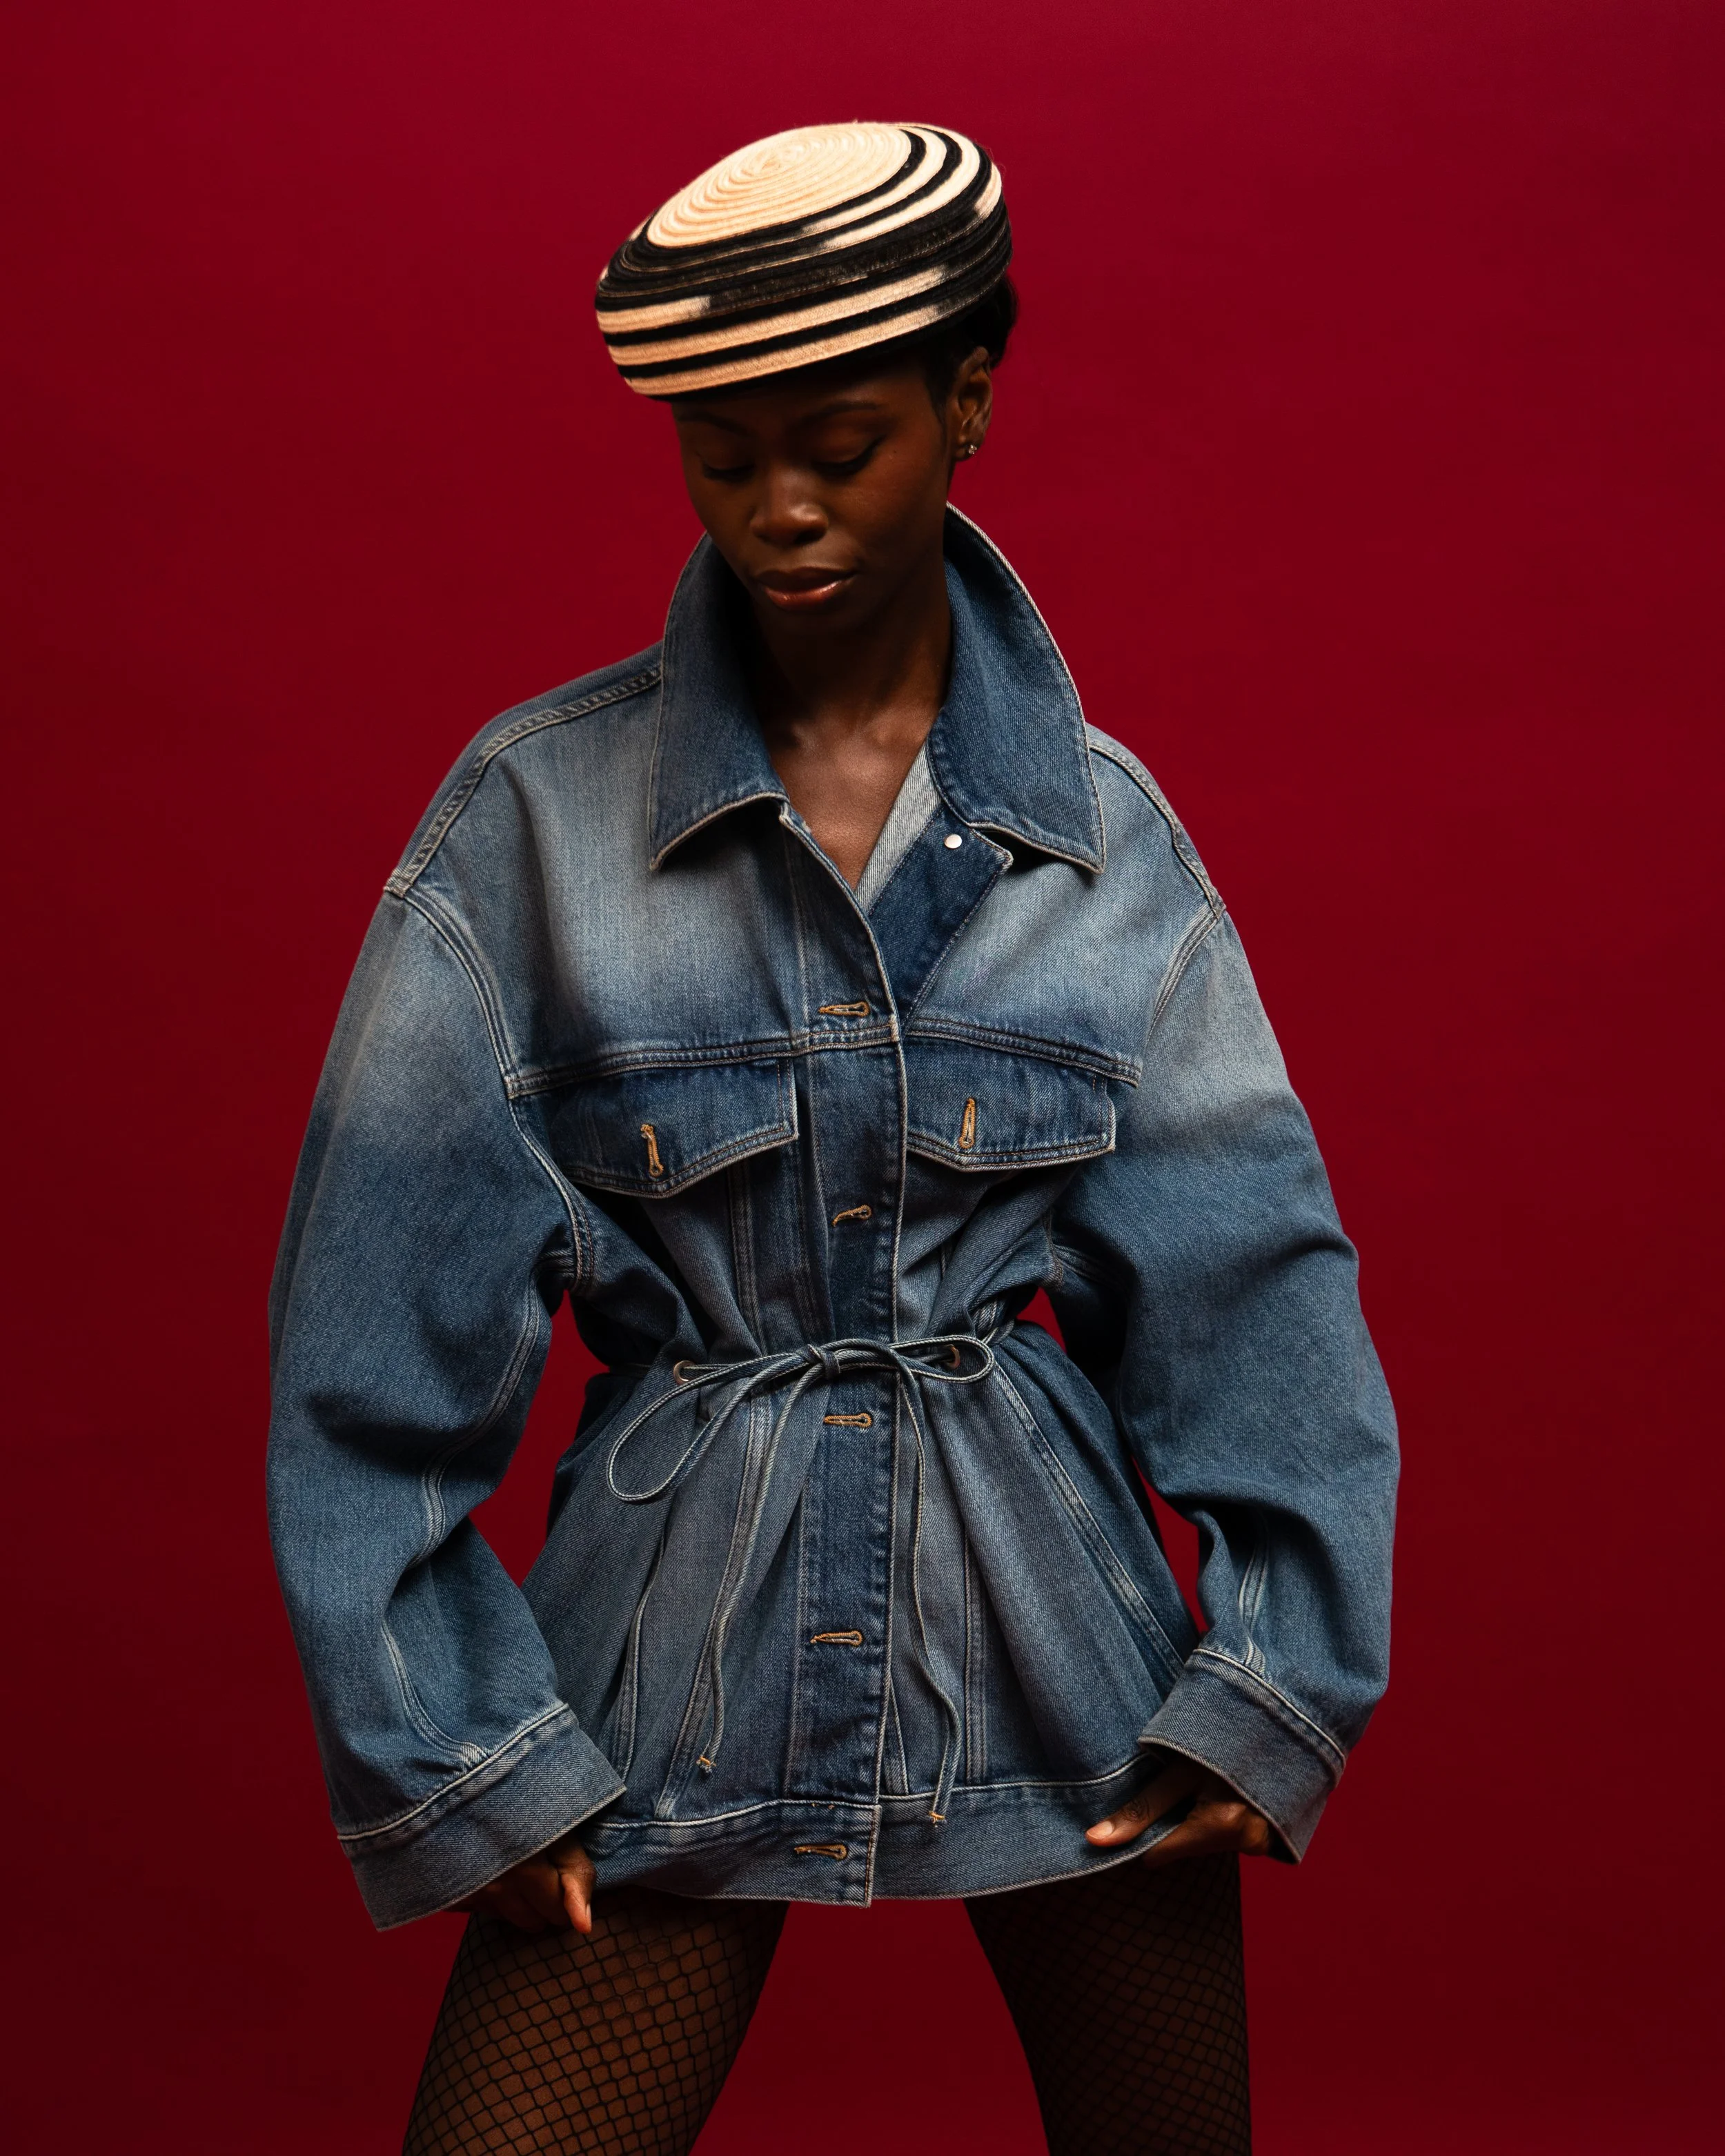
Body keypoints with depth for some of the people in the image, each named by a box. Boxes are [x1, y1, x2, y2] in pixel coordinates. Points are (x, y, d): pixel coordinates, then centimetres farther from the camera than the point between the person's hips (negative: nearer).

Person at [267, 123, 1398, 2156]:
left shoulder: (1104, 828, 0)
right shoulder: (537, 810, -5)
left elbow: (1257, 1279, 0)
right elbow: (383, 1318, -5)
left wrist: (1280, 1681, -6)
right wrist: (453, 1742, -7)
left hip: (1055, 1633, 2)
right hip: (669, 1680, -1)